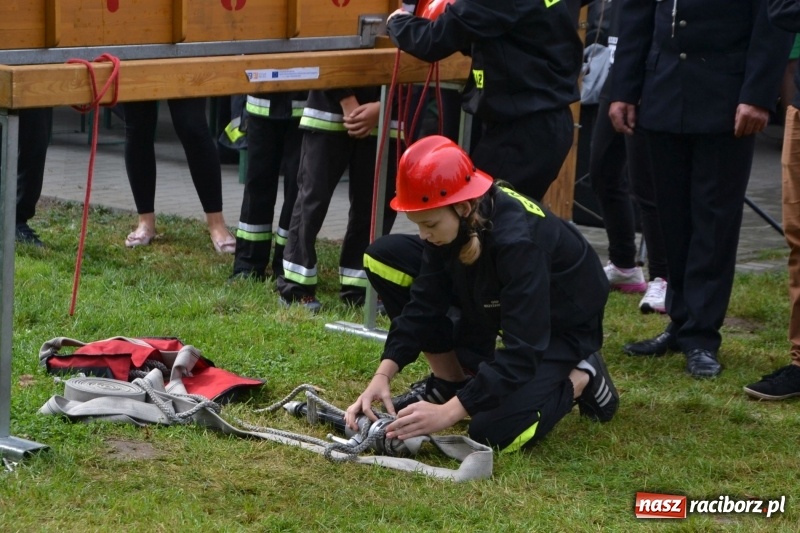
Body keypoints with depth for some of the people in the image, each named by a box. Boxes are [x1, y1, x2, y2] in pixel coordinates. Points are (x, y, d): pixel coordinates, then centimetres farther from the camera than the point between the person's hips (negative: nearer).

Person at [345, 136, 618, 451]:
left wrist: (449, 412, -41)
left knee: (495, 432, -27)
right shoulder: (452, 221, -19)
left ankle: (579, 379, 2)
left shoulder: (518, 239, -39)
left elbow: (522, 352, -38)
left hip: (559, 325, -7)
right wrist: (382, 376, -23)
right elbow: (424, 303, -11)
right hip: (495, 304, 7)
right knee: (384, 257, -8)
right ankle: (451, 381, 3)